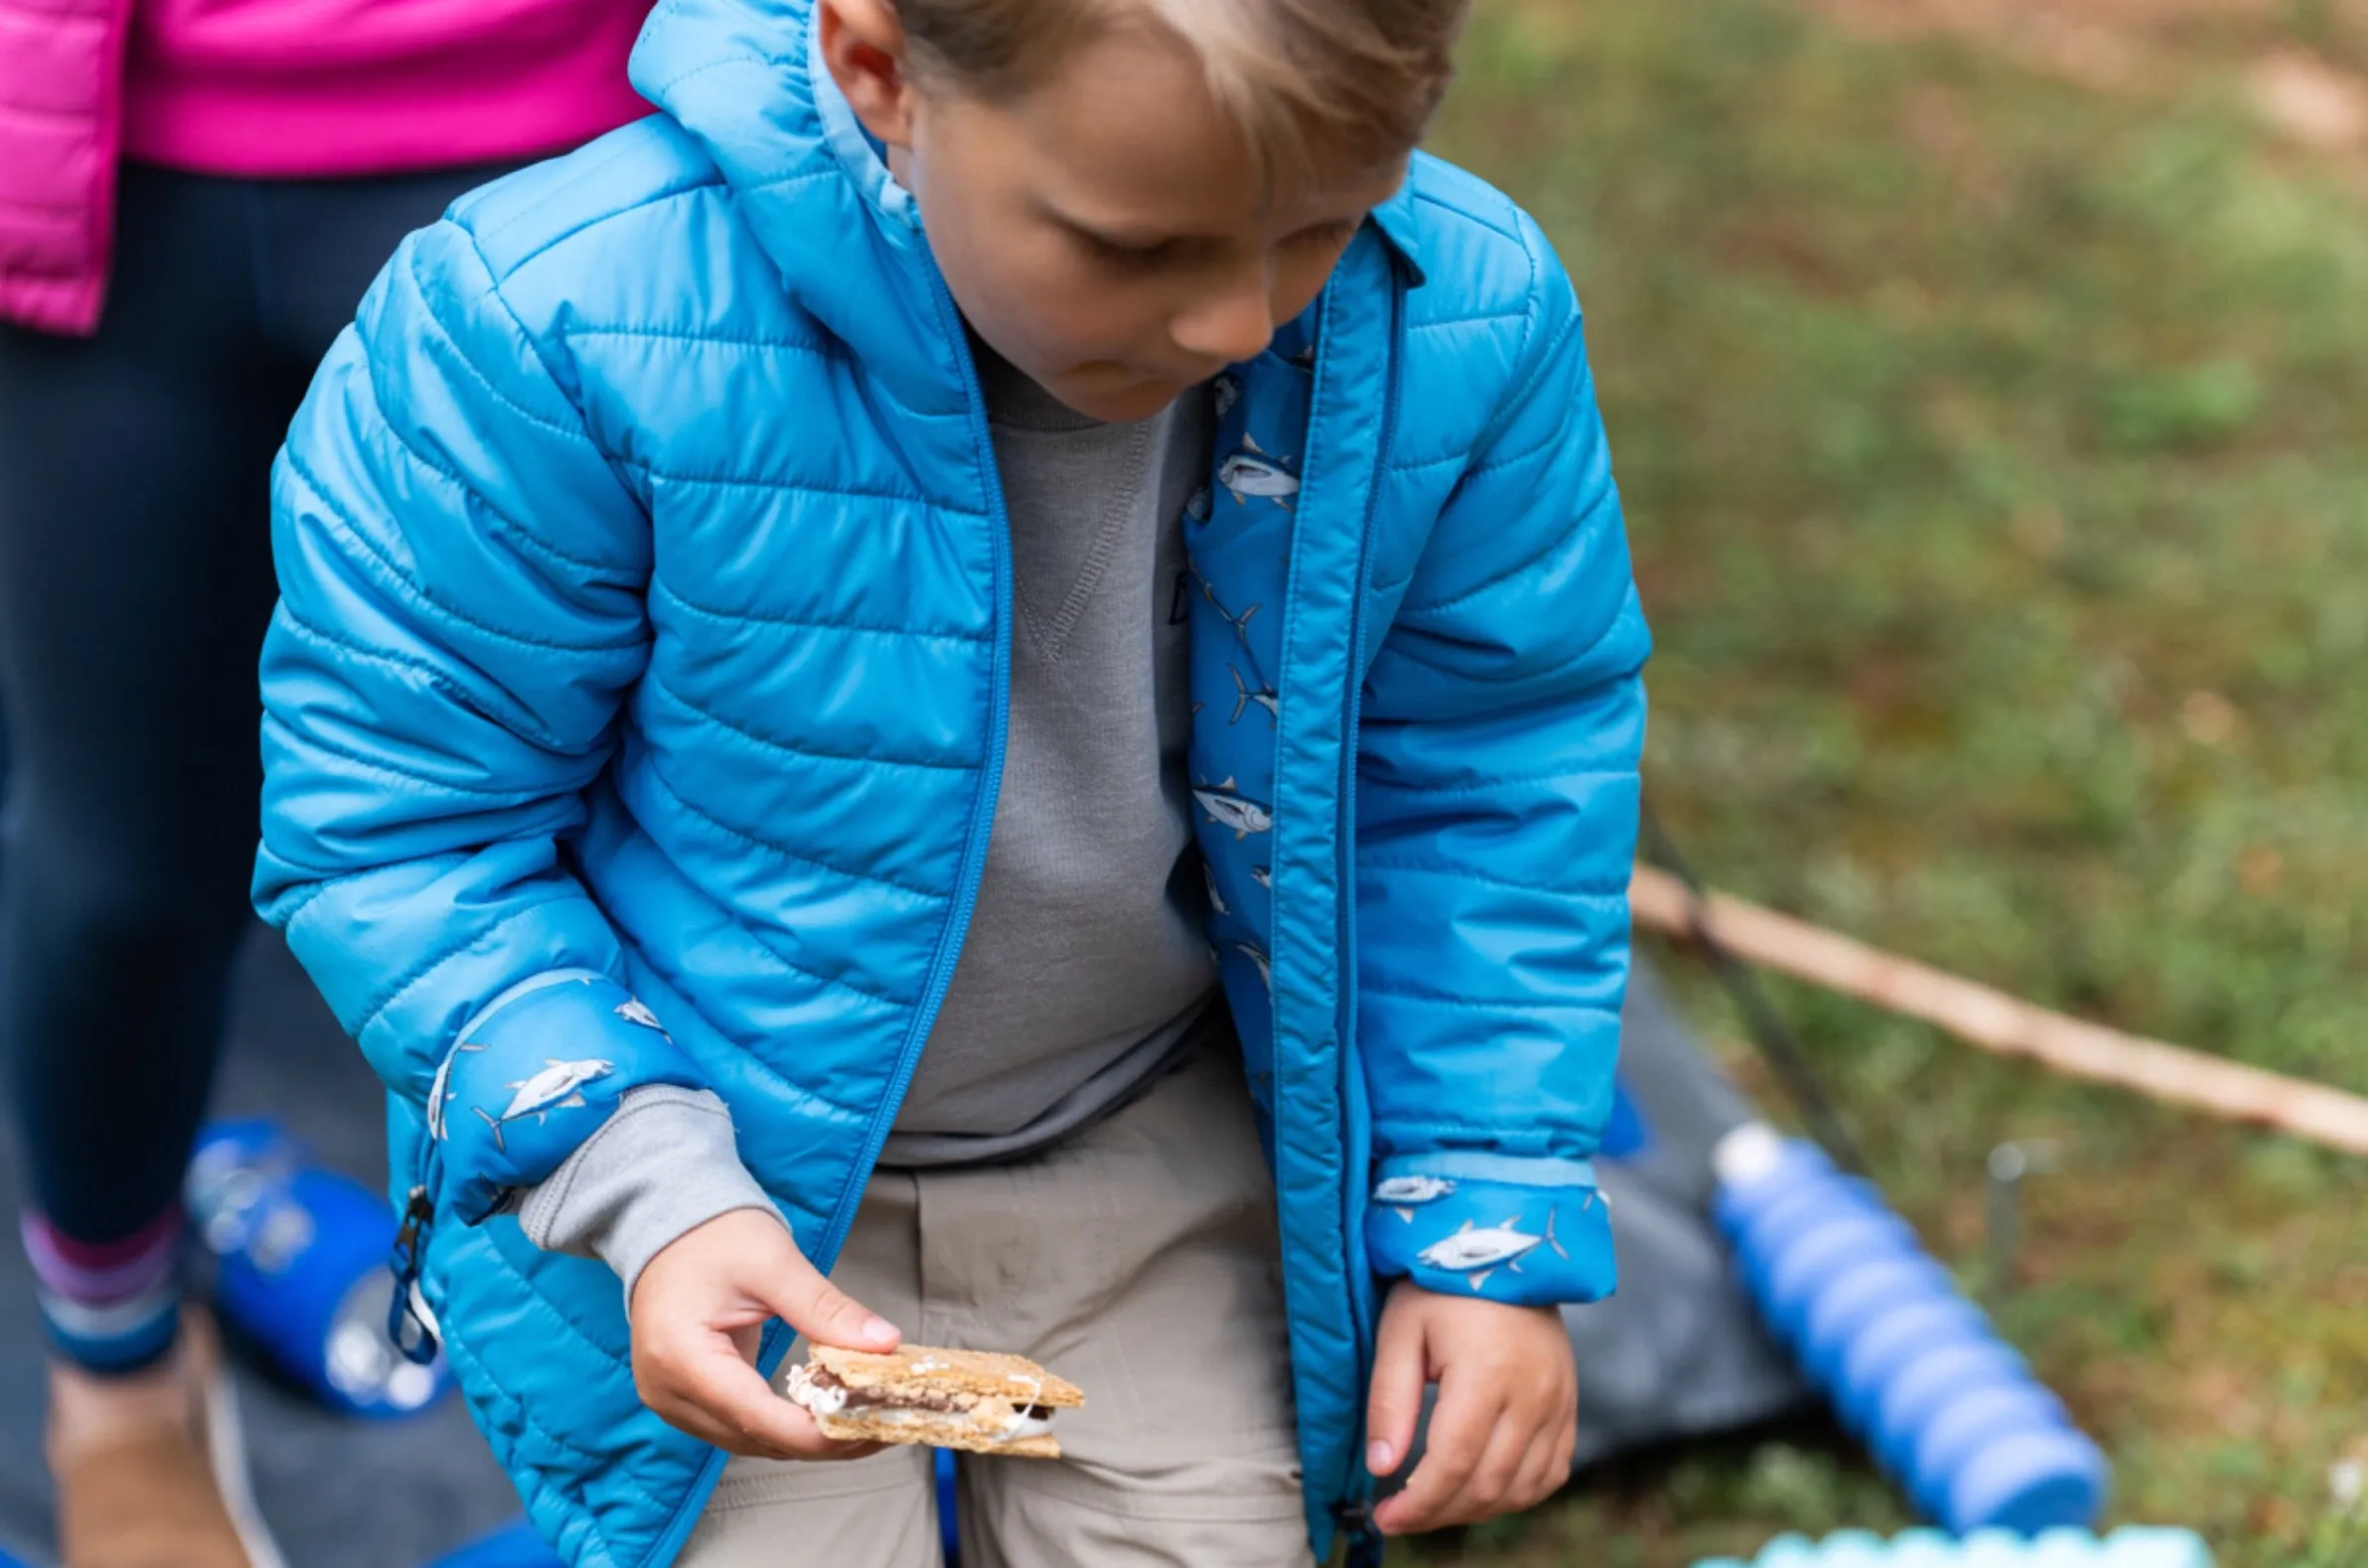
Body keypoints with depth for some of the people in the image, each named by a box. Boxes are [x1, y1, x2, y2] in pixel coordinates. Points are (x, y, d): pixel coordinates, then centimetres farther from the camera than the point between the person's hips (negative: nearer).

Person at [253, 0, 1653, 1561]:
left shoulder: (1466, 323, -19)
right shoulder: (571, 321, -29)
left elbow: (1498, 771, -2)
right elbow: (397, 816, -17)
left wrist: (1493, 1215, -4)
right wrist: (645, 1187, -28)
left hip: (1159, 1161, 3)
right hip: (712, 1180, -2)